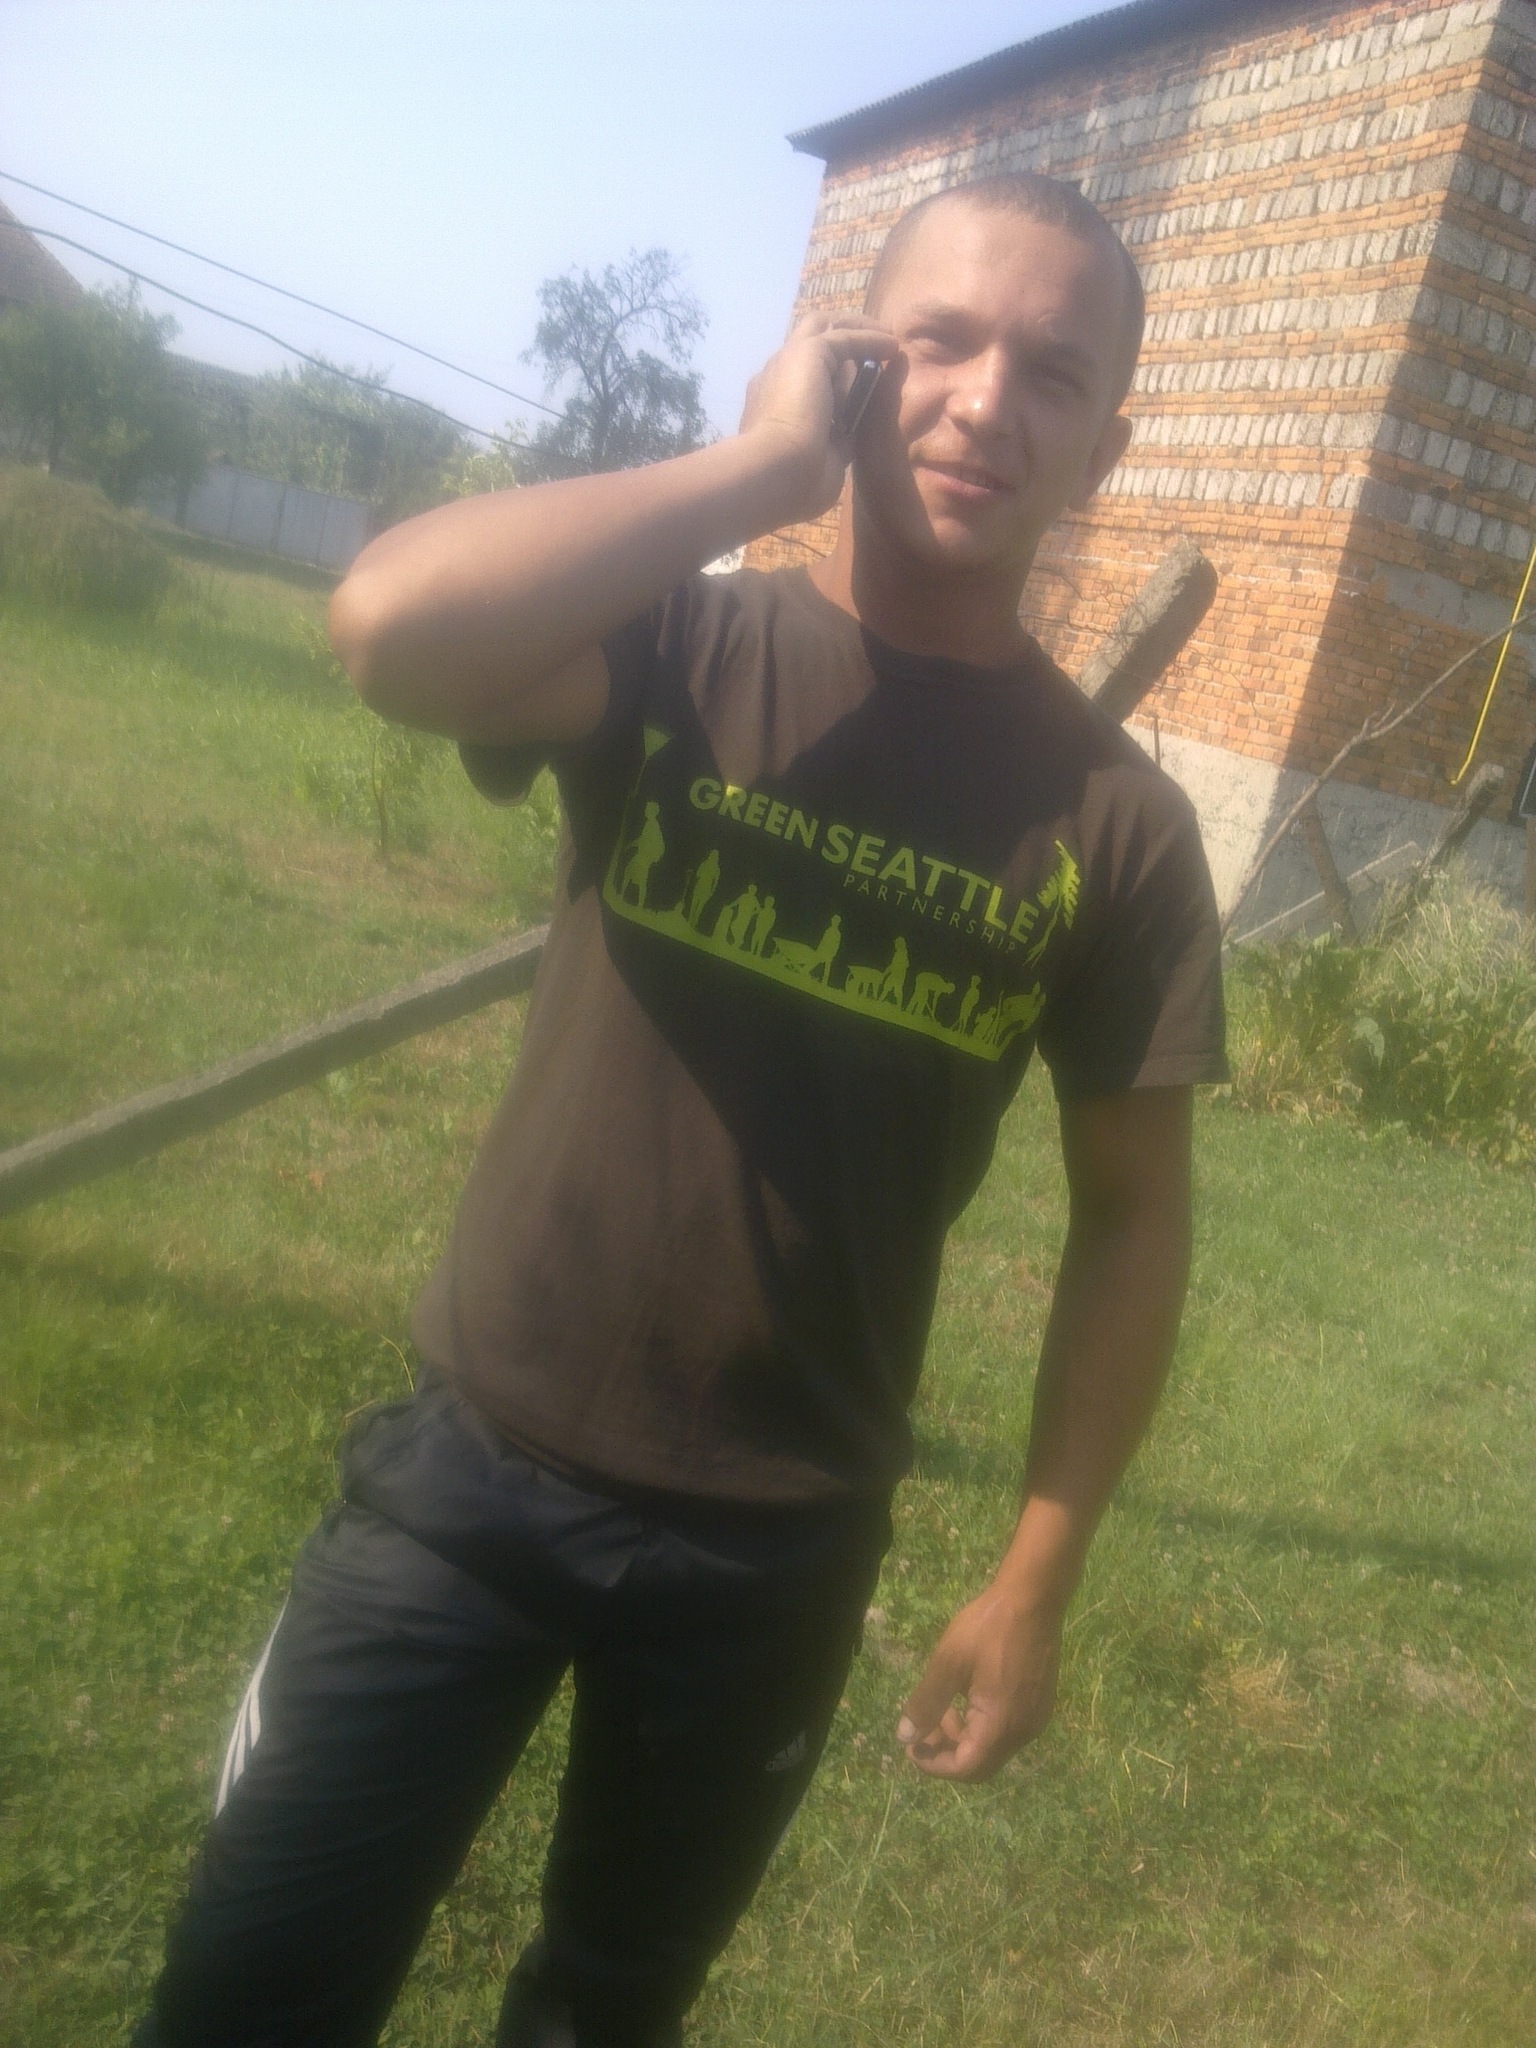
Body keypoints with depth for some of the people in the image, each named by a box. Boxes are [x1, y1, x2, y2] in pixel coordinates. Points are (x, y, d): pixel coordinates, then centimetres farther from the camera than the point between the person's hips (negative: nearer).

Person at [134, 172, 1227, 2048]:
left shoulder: (1117, 824, -6)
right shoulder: (677, 654, -7)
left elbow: (1131, 1209, 0)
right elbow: (393, 625, -28)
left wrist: (1037, 1573, 0)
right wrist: (755, 466, -20)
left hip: (778, 1546, 1)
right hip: (476, 1461, 0)